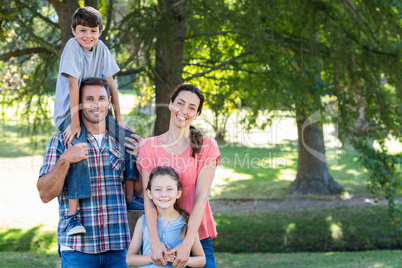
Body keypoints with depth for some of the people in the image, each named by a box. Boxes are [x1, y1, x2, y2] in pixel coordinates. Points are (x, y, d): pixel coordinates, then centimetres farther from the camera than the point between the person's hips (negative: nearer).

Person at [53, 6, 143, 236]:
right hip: (69, 113, -7)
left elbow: (110, 83, 5)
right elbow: (73, 85, -22)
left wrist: (119, 118, 3)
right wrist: (74, 122, -26)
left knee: (130, 138, -4)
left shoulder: (101, 48, 1)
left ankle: (130, 196, 3)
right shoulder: (72, 47, -16)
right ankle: (73, 215, -33)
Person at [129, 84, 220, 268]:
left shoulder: (207, 147, 0)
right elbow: (148, 197, -6)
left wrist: (187, 243, -19)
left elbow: (201, 197, -9)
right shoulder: (149, 147, 2)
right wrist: (154, 242, -19)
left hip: (197, 237, 0)